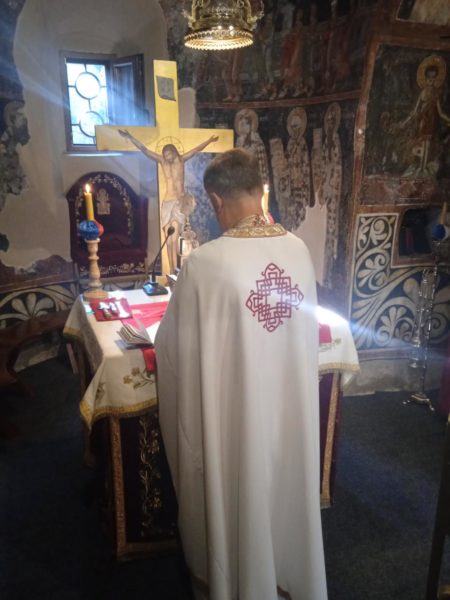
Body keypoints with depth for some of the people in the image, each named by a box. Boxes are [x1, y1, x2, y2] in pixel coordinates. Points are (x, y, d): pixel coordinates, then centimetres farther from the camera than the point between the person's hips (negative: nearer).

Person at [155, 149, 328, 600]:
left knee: (232, 490, 18)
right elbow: (305, 326, 6)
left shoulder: (204, 262, -24)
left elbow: (176, 344, -12)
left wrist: (167, 329, 11)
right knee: (281, 482, 26)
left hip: (232, 407, -5)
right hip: (290, 398, 5)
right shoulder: (299, 249, -8)